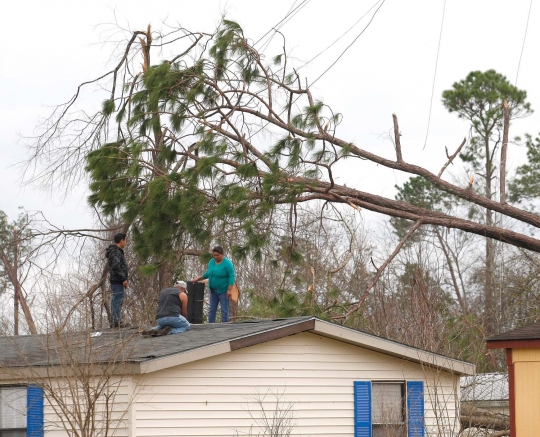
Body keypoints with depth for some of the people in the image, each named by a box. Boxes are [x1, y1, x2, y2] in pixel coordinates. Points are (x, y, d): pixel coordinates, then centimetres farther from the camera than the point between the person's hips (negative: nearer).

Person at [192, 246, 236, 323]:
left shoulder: (227, 263, -15)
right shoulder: (212, 262, 5)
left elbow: (232, 276, -18)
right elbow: (208, 273, 19)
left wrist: (230, 290, -23)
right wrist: (198, 279, 17)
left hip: (223, 291, -7)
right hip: (213, 290, 7)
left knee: (224, 310, -3)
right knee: (212, 310, 7)